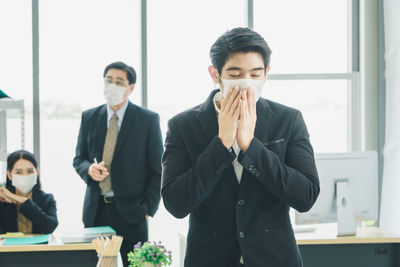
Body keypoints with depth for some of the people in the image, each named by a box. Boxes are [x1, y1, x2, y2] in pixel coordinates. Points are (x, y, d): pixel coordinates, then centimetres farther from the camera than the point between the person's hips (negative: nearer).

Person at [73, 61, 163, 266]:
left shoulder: (148, 119, 0)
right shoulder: (89, 117, 9)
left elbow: (157, 170, 0)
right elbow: (78, 159, 15)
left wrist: (148, 208, -7)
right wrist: (89, 169, -9)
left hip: (131, 211, -3)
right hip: (96, 211, 3)